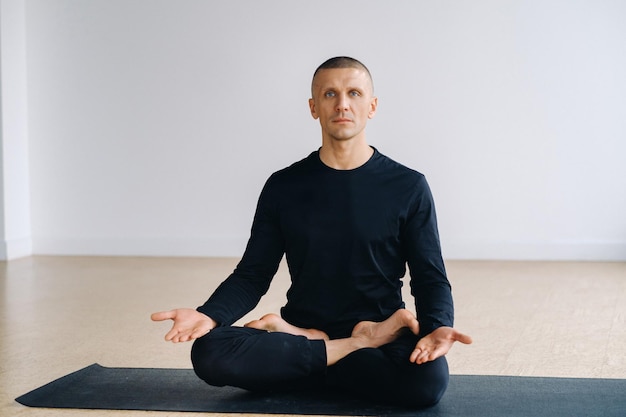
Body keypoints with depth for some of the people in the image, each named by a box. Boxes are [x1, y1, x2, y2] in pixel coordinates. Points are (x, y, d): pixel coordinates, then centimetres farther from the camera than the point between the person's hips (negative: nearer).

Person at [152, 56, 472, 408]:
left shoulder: (408, 187, 0)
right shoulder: (284, 187, 4)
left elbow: (429, 277, 0)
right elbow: (253, 275, 3)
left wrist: (437, 326, -23)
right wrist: (209, 315, -18)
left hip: (380, 332, -1)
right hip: (303, 328, 2)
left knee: (429, 379, -35)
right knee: (210, 351, -27)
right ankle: (360, 345, -15)